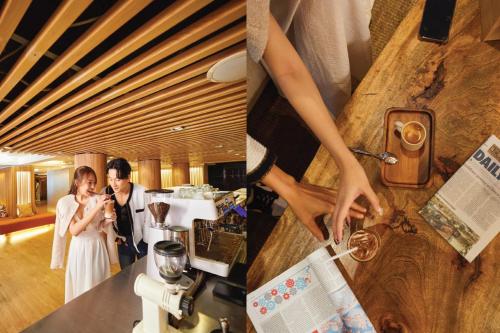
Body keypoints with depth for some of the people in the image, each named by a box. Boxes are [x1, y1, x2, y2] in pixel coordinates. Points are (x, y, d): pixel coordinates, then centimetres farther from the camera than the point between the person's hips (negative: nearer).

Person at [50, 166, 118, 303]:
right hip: (79, 248, 0)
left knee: (99, 284, 16)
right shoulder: (65, 202, -12)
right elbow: (74, 230, -23)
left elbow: (99, 226, 2)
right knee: (80, 286, 17)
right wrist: (96, 208, -32)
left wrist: (108, 220, -20)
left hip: (97, 246, 1)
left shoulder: (97, 199, -11)